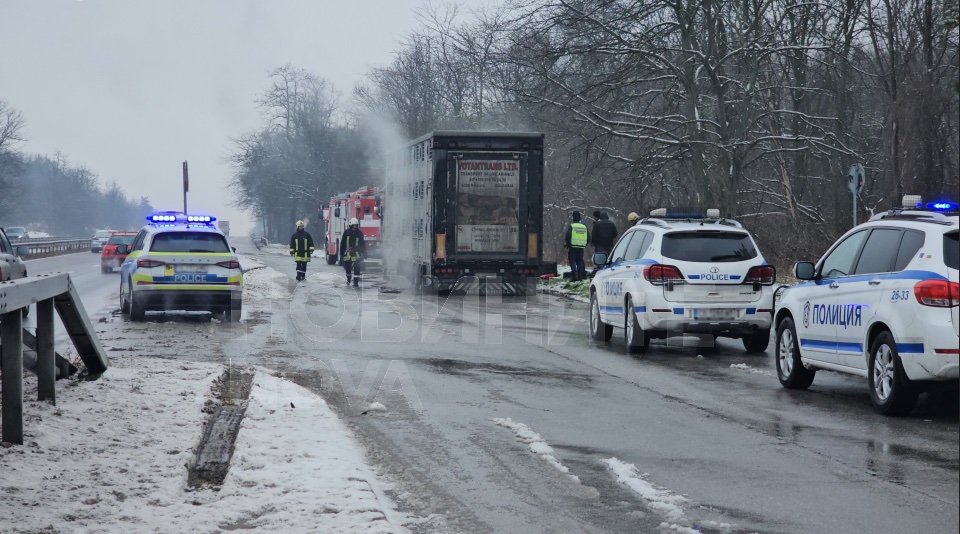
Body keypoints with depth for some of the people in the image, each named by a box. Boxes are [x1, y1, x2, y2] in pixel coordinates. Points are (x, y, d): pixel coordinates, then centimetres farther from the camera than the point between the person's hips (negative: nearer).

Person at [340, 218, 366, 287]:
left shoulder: (359, 233, 3)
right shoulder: (347, 232, 2)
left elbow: (362, 244, 7)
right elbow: (342, 243, 6)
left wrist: (363, 252, 4)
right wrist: (341, 252, 3)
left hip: (356, 253, -1)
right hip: (348, 252, 1)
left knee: (356, 268, -8)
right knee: (347, 267, 10)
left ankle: (356, 282, -7)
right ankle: (348, 279, 36)